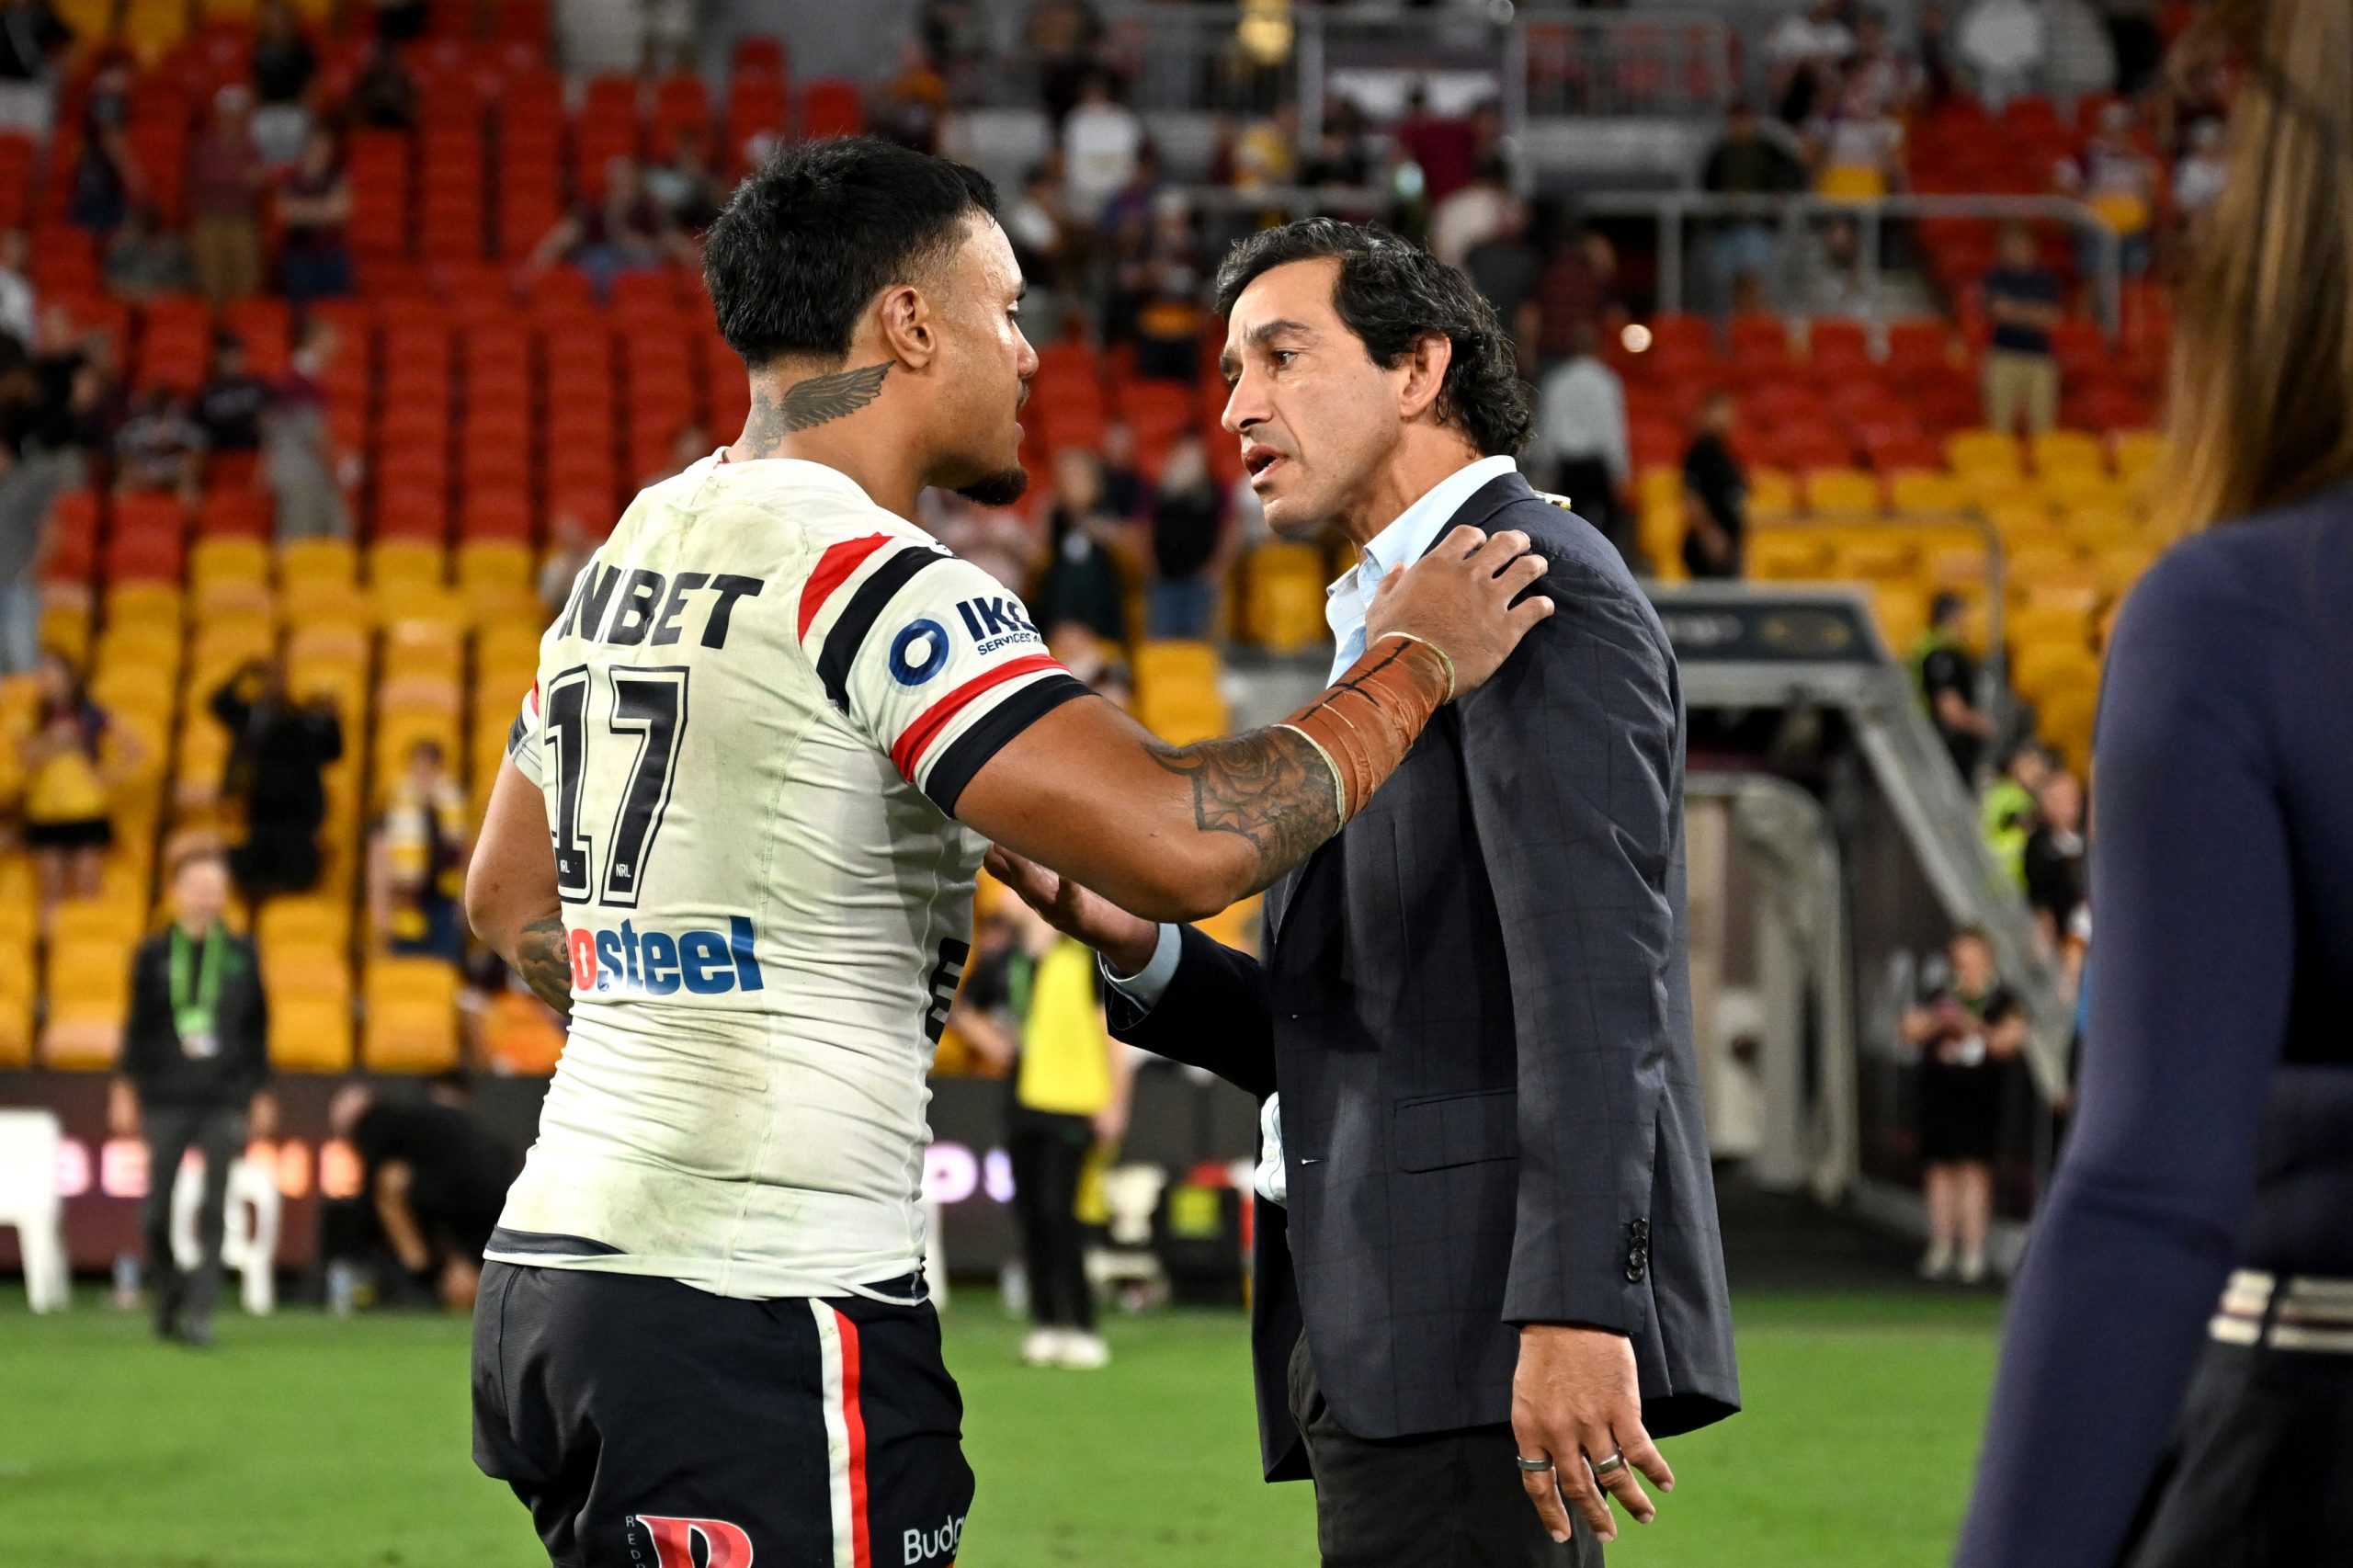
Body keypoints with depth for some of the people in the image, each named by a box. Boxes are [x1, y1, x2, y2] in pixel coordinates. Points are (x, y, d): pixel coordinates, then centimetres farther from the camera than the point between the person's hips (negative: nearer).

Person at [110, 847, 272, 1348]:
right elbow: (137, 1026, 6)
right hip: (166, 1099, 0)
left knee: (213, 1210, -5)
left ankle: (199, 1311, -3)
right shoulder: (153, 955, 4)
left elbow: (257, 1029, 11)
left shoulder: (241, 955, 7)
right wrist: (126, 1089, 1)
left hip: (225, 1100, 0)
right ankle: (169, 1296, 22)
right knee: (155, 1212, 0)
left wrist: (260, 1094, 10)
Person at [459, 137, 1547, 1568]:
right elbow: (1181, 845, -21)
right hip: (757, 1317, -9)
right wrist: (1409, 670, -7)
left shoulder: (625, 564, 15)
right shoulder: (865, 578, -13)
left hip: (556, 1273, 9)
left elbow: (511, 901, 28)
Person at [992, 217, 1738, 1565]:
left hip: (1485, 1309, -10)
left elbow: (1595, 974, -18)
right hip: (1392, 1340, 10)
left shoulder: (1543, 590, -6)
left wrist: (1574, 1304, -27)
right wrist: (1134, 945, 6)